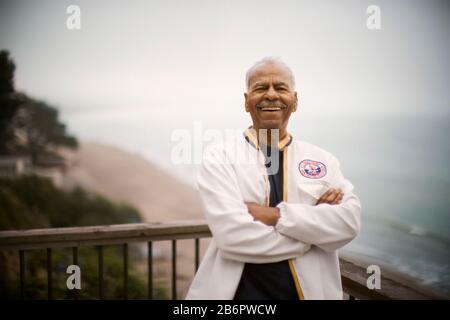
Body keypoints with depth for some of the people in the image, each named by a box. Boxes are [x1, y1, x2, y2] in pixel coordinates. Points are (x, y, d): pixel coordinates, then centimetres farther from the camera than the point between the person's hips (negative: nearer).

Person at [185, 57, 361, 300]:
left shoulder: (322, 159, 0)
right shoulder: (220, 157, -8)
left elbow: (349, 221, -12)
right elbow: (233, 235, -20)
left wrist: (277, 215, -21)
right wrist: (314, 227, -13)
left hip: (311, 290, 3)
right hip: (241, 292, -3)